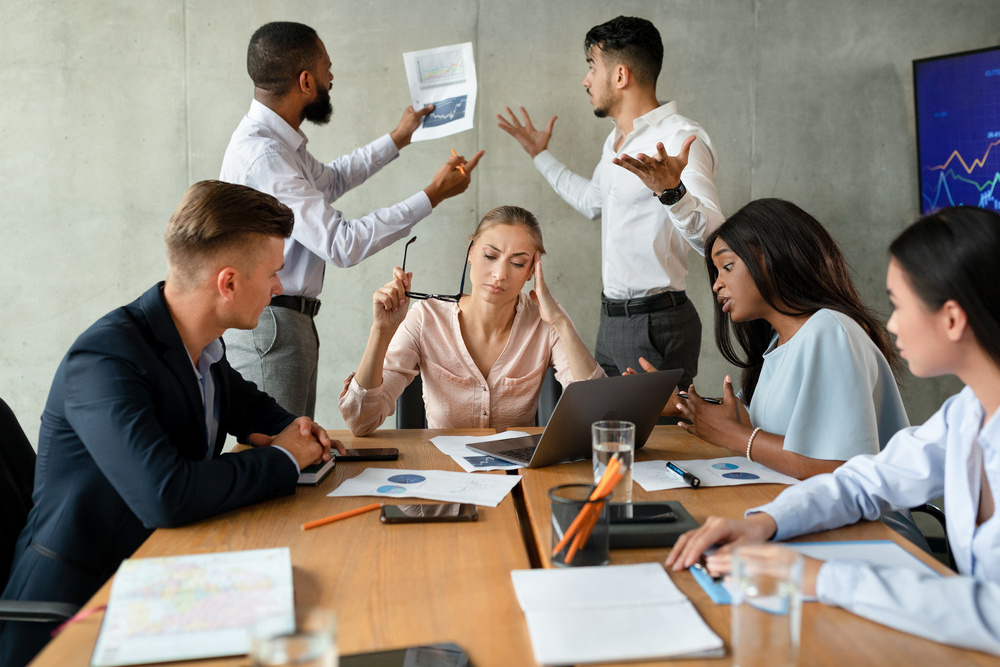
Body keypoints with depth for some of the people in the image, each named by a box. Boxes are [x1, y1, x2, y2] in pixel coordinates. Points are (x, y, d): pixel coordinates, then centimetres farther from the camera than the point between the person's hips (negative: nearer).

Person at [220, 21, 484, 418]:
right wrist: (433, 195, -20)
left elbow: (328, 181, 31)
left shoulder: (279, 141, 10)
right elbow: (340, 244, -25)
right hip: (268, 325, -10)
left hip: (291, 321, 10)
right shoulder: (262, 155, -23)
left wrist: (397, 139, 35)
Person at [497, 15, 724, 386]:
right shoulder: (616, 140, 14)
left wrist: (671, 191, -46)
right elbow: (592, 201, 33)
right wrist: (541, 155, 37)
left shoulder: (681, 138, -17)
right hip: (612, 319, 9)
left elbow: (711, 237, -28)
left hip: (656, 325, -9)